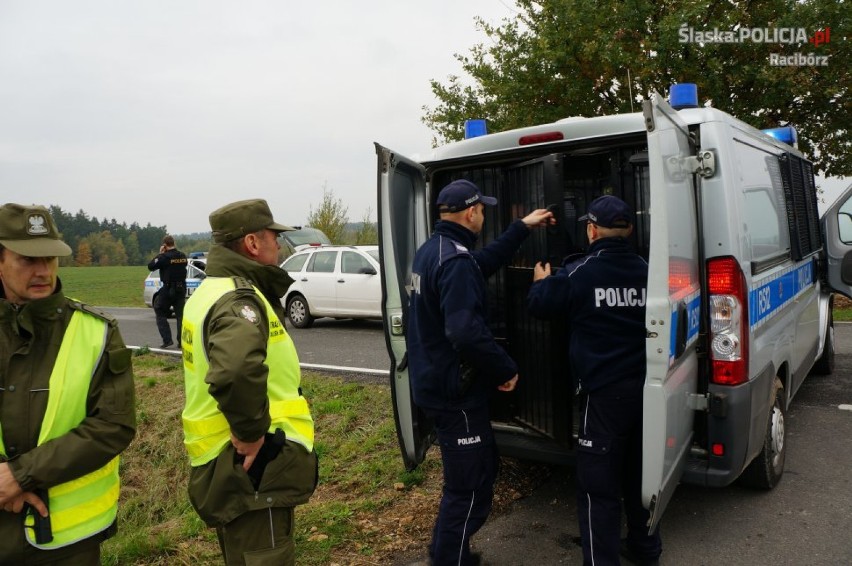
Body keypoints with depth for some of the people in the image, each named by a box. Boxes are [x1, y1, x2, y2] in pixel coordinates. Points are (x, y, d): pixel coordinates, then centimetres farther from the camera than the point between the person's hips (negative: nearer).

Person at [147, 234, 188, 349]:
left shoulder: (164, 257, -14)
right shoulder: (183, 256, 3)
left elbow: (150, 266, -9)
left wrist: (160, 254, -1)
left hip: (168, 289, -5)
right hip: (181, 288, 5)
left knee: (160, 314, 8)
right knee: (180, 315, 10)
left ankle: (167, 340, -1)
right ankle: (182, 341, 7)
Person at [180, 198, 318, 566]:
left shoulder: (210, 290, 10)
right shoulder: (240, 300, -23)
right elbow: (236, 372, -44)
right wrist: (252, 433, -29)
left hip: (222, 462, 10)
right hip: (251, 467, -10)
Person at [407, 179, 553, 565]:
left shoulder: (431, 250, 9)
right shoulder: (457, 261, -23)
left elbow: (485, 261, 22)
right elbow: (467, 332, -33)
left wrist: (523, 227, 28)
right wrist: (506, 369, -19)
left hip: (435, 383, 11)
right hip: (455, 391, -11)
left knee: (482, 468, 25)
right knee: (470, 488, 4)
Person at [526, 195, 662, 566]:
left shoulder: (580, 272, -14)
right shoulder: (644, 270, 2)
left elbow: (539, 305, -1)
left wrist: (540, 282, 21)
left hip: (604, 391, -6)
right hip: (643, 387, 7)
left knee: (598, 484, 2)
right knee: (639, 472, 22)